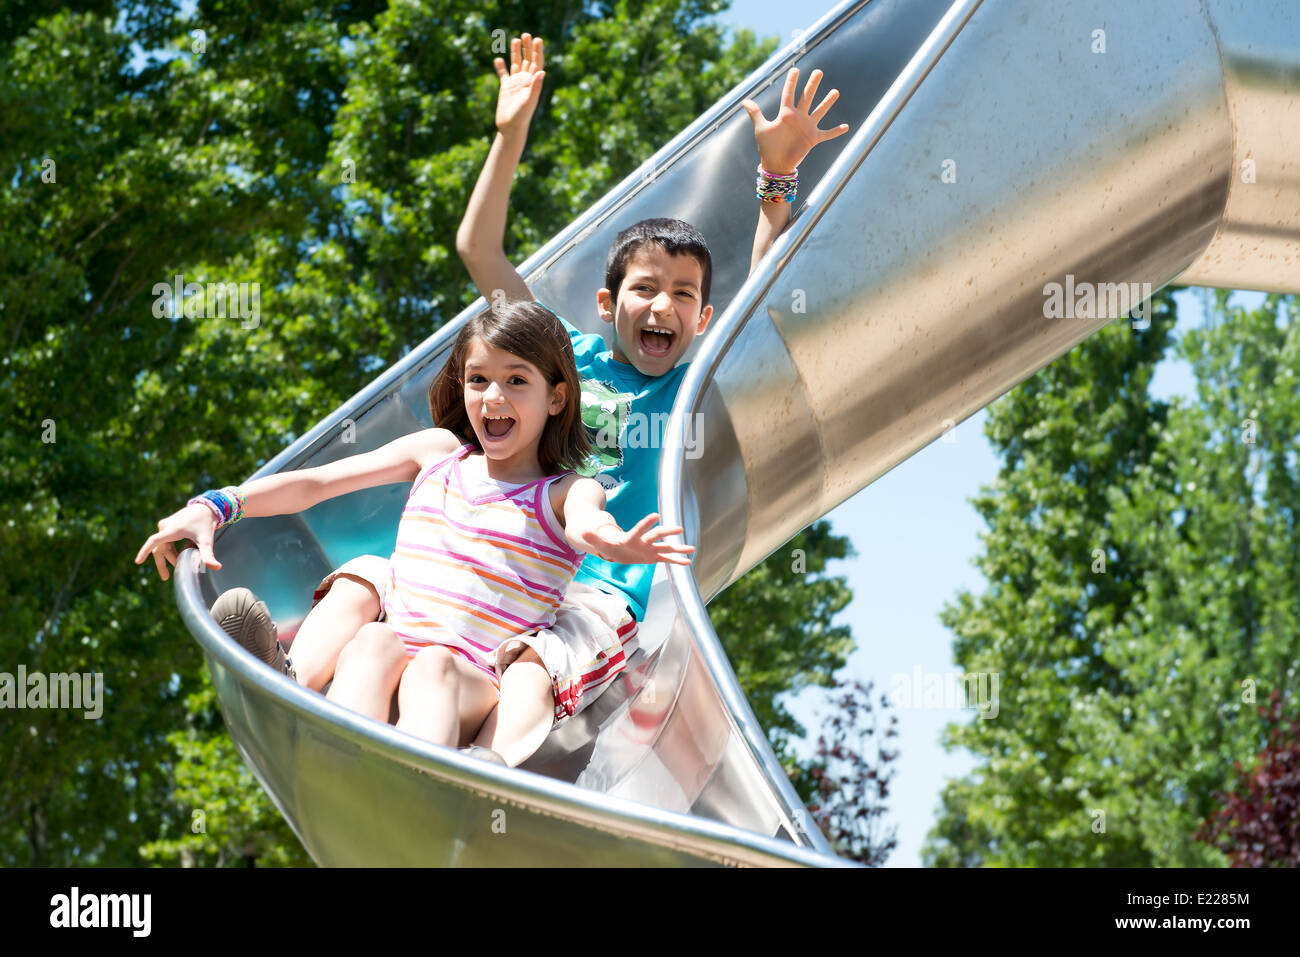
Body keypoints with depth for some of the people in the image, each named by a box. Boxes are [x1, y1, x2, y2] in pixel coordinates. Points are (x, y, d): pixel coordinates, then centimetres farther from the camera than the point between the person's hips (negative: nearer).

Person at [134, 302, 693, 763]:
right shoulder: (437, 453, 23)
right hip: (386, 664, 3)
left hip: (477, 688, -3)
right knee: (374, 639, -32)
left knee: (433, 663, -36)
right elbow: (315, 483, 16)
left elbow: (589, 526, -14)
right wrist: (214, 507, 0)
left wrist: (614, 544, -41)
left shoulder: (567, 494, 12)